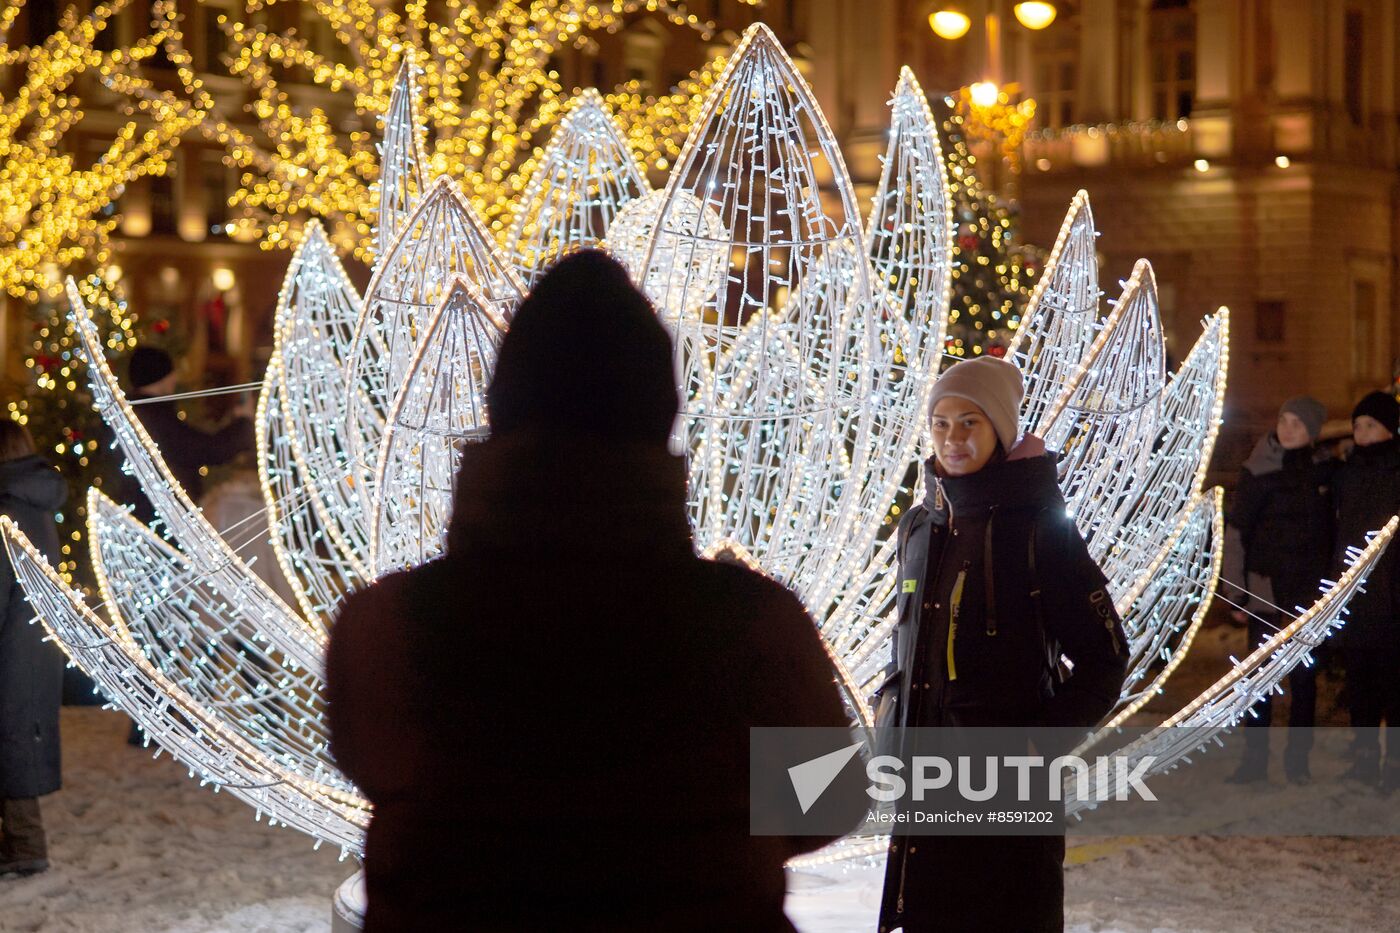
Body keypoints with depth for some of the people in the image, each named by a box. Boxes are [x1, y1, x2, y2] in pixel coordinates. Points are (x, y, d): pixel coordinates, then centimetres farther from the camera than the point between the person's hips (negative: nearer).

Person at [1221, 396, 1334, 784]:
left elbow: (1333, 526, 9)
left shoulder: (1325, 470, 2)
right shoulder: (1258, 471, -6)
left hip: (1310, 591, 2)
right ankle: (1254, 758, 7)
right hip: (1266, 588, -2)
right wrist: (1238, 593, -6)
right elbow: (1236, 533, -4)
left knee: (1304, 676, 7)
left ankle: (1298, 759, 15)